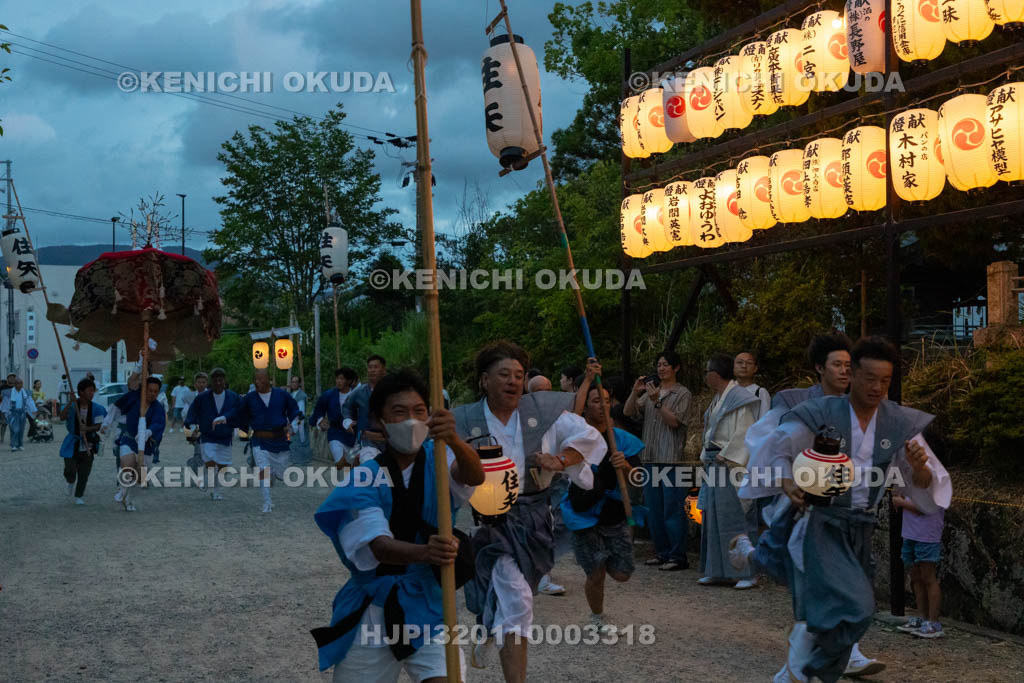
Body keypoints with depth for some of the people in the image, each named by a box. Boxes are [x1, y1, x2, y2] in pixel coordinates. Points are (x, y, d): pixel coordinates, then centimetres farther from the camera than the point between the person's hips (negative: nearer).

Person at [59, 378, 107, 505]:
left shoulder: (96, 408, -5)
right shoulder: (72, 406, -6)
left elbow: (99, 425, -10)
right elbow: (62, 417, -22)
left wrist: (87, 429, -28)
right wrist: (70, 402, -30)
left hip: (88, 445, 1)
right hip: (73, 443, -1)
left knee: (84, 473, 4)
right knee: (70, 470, -8)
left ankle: (78, 497, 21)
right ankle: (71, 482, 28)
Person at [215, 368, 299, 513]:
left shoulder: (282, 395, 0)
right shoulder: (249, 398, 2)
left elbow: (294, 410, 9)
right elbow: (236, 414, 9)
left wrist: (292, 423, -8)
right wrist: (222, 418, -7)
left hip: (279, 440, 1)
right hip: (260, 441, -1)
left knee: (282, 473, 10)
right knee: (263, 469, -21)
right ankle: (267, 502, -12)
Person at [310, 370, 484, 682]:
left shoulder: (436, 459, -6)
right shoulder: (363, 478, -11)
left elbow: (474, 476, -28)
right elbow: (377, 546, -25)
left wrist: (454, 441, -50)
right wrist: (425, 553, -46)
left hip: (428, 604, 0)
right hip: (369, 611, 0)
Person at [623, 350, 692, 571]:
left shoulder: (682, 393, 0)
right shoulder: (650, 391, 17)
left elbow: (674, 421, -11)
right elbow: (628, 412, 9)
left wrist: (657, 402, -20)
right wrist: (635, 393, -7)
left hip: (671, 458, -6)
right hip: (650, 457, 7)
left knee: (672, 509, -8)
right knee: (653, 509, 10)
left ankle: (678, 556, -4)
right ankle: (662, 553, 18)